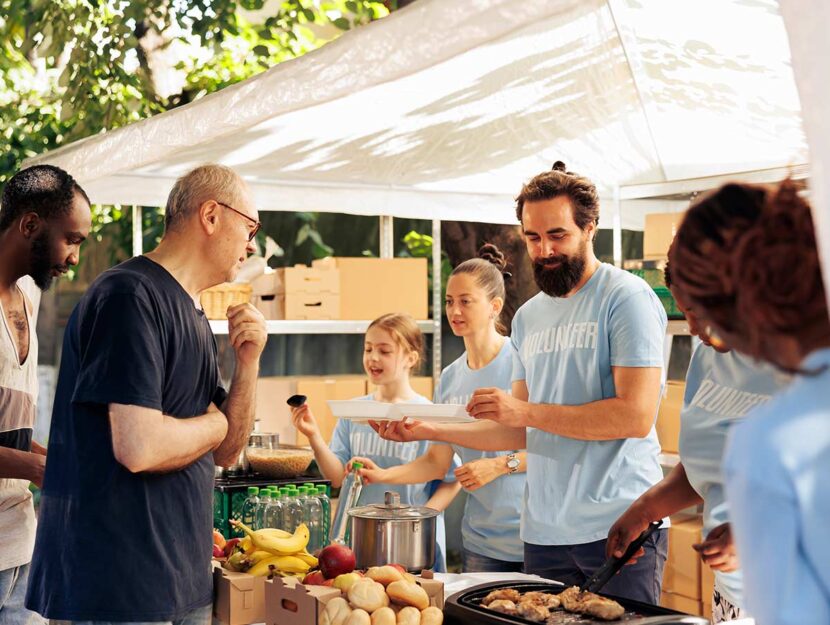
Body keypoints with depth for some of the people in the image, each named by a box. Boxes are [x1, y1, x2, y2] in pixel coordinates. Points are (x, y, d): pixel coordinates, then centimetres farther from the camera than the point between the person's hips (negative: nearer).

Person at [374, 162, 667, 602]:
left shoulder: (627, 298, -6)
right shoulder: (528, 318, 15)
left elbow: (636, 415, -16)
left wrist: (526, 410, -15)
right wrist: (428, 431, 9)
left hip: (619, 527, -6)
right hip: (544, 531, 6)